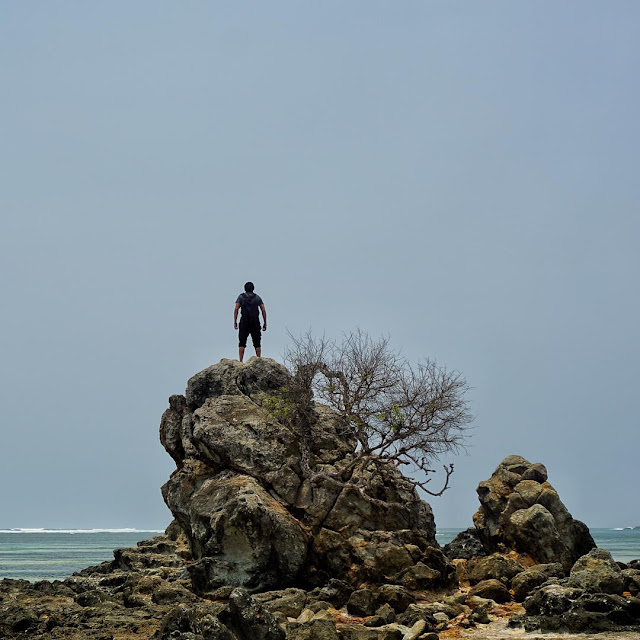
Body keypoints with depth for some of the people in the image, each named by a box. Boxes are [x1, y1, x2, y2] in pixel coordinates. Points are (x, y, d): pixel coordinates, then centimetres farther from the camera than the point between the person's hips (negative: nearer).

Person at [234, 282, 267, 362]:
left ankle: (240, 361, -12)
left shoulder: (241, 297, 9)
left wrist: (235, 322, -5)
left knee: (242, 343, -2)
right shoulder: (257, 297, 13)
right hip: (255, 322, 1)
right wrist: (265, 323, 7)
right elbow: (263, 310, 5)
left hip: (244, 322, -1)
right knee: (257, 343, 4)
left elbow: (236, 309, -4)